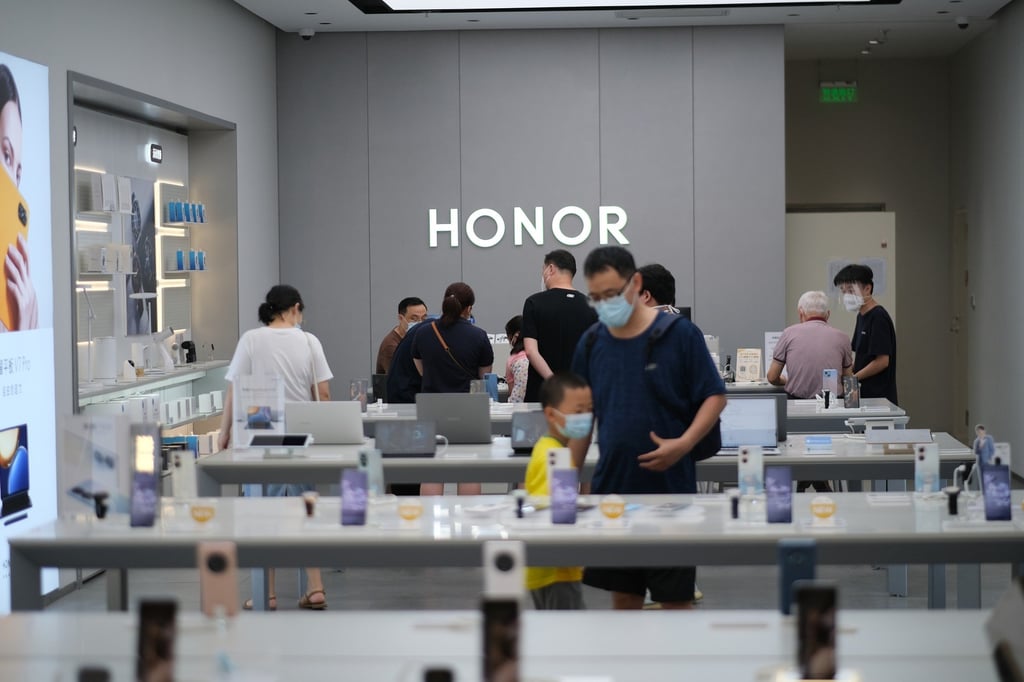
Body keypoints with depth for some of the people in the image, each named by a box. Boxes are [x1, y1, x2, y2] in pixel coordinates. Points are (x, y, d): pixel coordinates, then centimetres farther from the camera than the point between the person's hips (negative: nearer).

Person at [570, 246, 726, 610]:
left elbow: (715, 396, -5)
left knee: (675, 597, 3)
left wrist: (683, 444, -20)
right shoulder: (592, 343, 5)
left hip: (671, 488, -4)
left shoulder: (679, 334, -7)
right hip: (612, 488, 4)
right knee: (623, 593, 11)